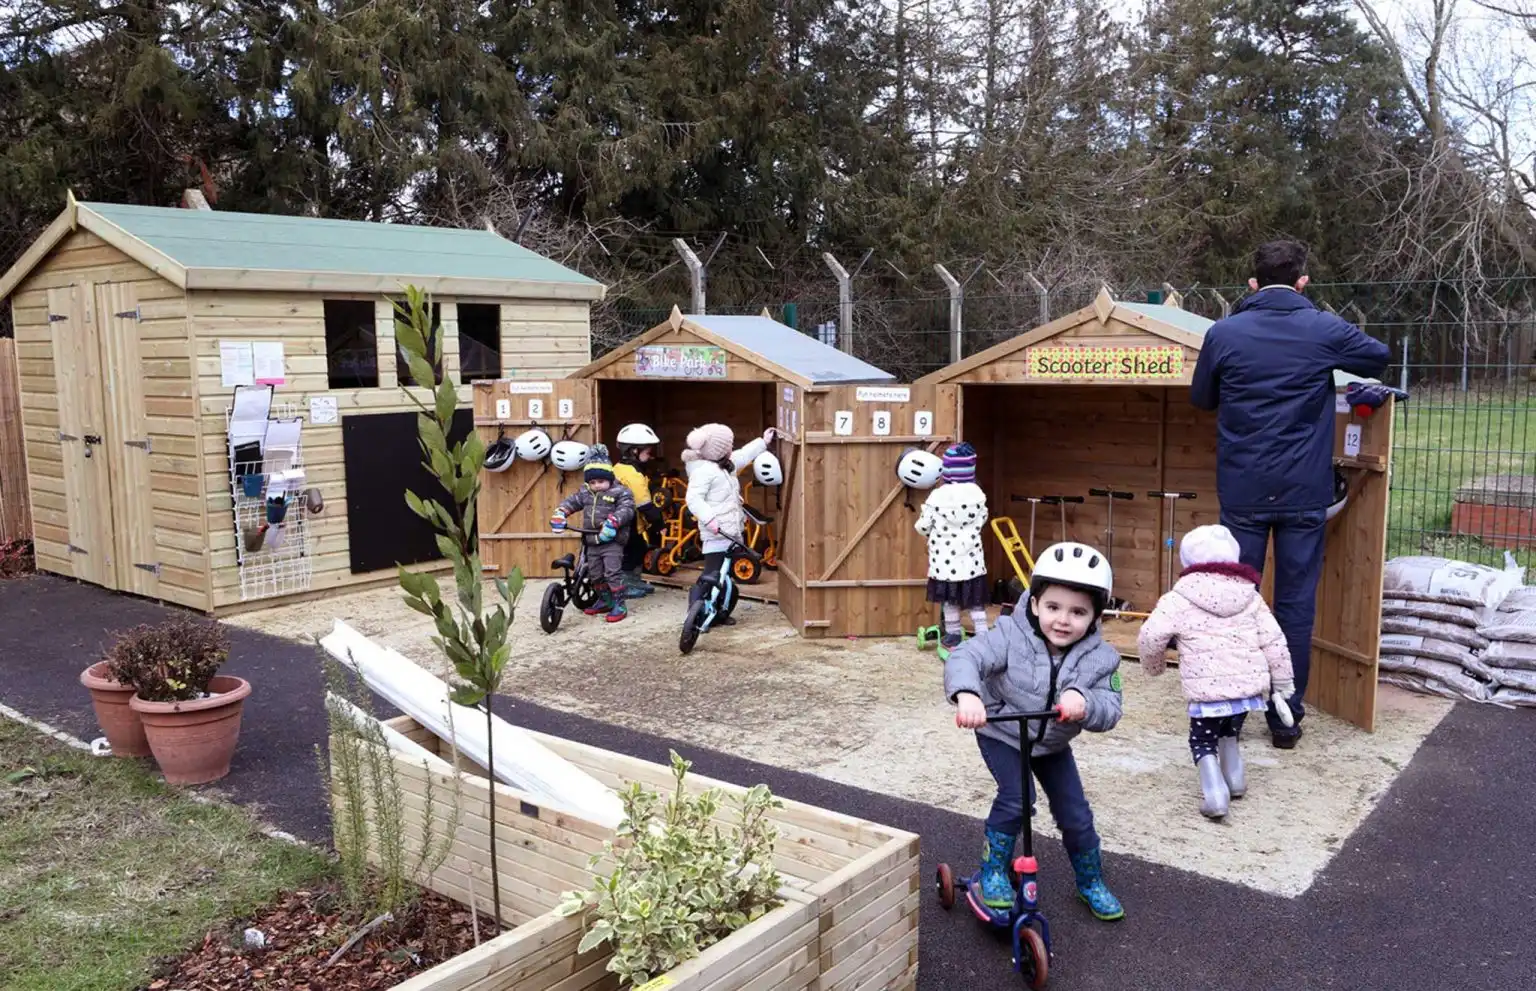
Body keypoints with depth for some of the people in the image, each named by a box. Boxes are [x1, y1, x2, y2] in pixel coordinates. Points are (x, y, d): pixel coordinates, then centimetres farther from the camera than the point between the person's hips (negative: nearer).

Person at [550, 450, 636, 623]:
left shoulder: (620, 492, -9)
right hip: (592, 542, 7)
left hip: (612, 540, -7)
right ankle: (605, 601, 30)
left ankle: (619, 605, -3)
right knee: (594, 574, 13)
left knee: (613, 572, -12)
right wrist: (559, 514, -11)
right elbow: (570, 502, 10)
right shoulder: (584, 493, 10)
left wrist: (612, 522, -37)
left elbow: (626, 509, -22)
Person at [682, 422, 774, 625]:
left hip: (731, 532, 10)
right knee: (711, 574, -10)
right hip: (716, 534, -10)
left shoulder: (725, 465, 16)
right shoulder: (703, 470, -15)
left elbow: (743, 456, 34)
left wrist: (763, 441, 40)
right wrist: (709, 519, -34)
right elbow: (693, 499, -24)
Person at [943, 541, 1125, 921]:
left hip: (1053, 743, 3)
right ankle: (993, 870, 1)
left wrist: (1084, 702, -50)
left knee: (1075, 813, 6)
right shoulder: (1010, 635, -28)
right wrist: (967, 694, -60)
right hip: (1001, 732, -3)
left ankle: (1091, 882, 33)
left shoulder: (1100, 657, -20)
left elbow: (1110, 711, -26)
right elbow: (965, 657, -38)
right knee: (1016, 799, -23)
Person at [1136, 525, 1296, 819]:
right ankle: (1235, 779, 34)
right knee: (1230, 731, 31)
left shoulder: (1178, 600, -3)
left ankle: (1214, 793, -8)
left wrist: (1154, 667, 13)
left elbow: (1149, 638, -7)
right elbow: (1274, 642, 8)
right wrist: (1283, 683, 18)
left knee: (1203, 739, 10)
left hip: (1207, 689, -5)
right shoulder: (1250, 597, 10)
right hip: (1248, 684, 5)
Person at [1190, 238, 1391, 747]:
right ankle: (1286, 716, 14)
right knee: (1296, 603, 7)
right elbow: (1379, 357, 16)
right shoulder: (1326, 330, -4)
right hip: (1304, 492, 0)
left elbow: (1201, 398, 11)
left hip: (1242, 491, 1)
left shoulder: (1223, 333, -4)